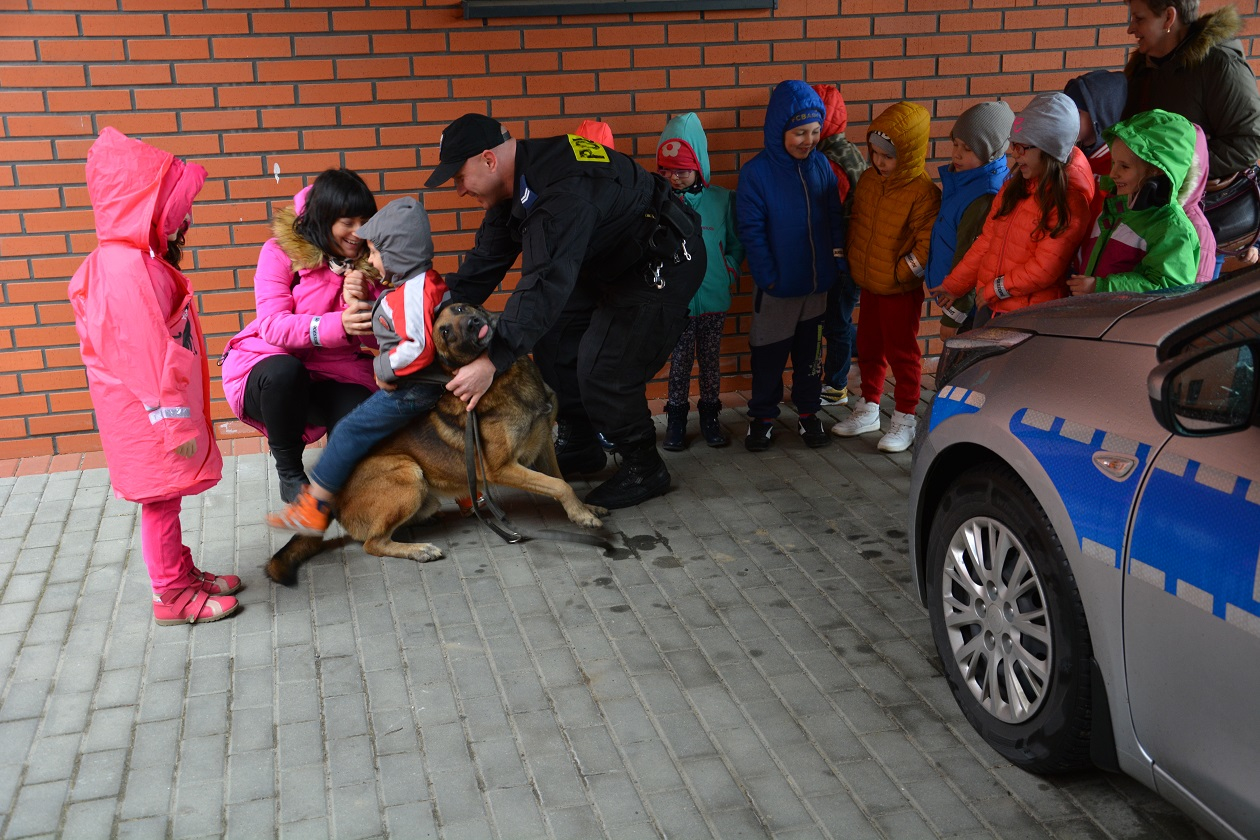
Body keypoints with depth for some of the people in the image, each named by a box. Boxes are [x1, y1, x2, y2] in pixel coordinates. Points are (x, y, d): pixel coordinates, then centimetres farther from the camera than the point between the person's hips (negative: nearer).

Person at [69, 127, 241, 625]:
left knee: (165, 498, 19)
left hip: (158, 411, 9)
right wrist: (175, 421, -21)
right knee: (159, 499, 2)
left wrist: (181, 415, 20)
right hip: (147, 415, -9)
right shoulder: (127, 270, -23)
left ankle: (180, 573, 31)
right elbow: (147, 354, -25)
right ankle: (173, 595, 14)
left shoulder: (139, 260, 10)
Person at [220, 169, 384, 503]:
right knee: (284, 372, -38)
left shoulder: (366, 261, 2)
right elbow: (271, 325, -20)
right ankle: (290, 473, -12)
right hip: (269, 363, -2)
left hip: (333, 375, 2)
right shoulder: (282, 251, -8)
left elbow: (377, 339, -3)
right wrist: (338, 325, -36)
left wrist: (360, 306, -26)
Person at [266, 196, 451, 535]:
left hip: (413, 388, -11)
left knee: (351, 430, -6)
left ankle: (313, 509, -1)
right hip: (418, 384, 11)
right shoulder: (421, 281, 11)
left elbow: (419, 347, -32)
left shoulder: (414, 290, -22)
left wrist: (385, 369, -18)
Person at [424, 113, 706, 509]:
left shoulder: (562, 189, -35)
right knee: (554, 344, 10)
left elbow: (546, 282, -43)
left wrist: (492, 361, -45)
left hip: (663, 264, -10)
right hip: (609, 264, 10)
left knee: (604, 370, -13)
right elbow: (486, 260, 1)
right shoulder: (519, 180, -3)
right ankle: (581, 443, 27)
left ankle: (644, 469, 7)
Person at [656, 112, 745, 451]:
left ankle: (710, 416, 26)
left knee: (711, 359, 11)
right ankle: (676, 420, 19)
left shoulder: (721, 199, 0)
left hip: (713, 297, 1)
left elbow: (736, 243, 10)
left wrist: (730, 270, -2)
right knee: (679, 360, 5)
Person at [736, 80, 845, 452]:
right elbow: (751, 231, -11)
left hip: (817, 282, 3)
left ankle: (808, 412, 30)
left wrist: (838, 262, 1)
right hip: (777, 286, -3)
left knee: (810, 351, 15)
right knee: (769, 354, 8)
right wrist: (768, 277, -13)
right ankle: (762, 416, 23)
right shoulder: (755, 173, -12)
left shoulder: (821, 164, 0)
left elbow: (835, 217, 7)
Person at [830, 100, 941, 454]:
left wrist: (901, 272, -17)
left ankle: (904, 420, 20)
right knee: (869, 347, 19)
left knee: (902, 353, 6)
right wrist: (854, 263, 12)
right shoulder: (868, 179, 2)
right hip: (868, 285, 7)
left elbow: (927, 243, -19)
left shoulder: (923, 192, -20)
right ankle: (868, 410, 35)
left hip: (901, 290, -7)